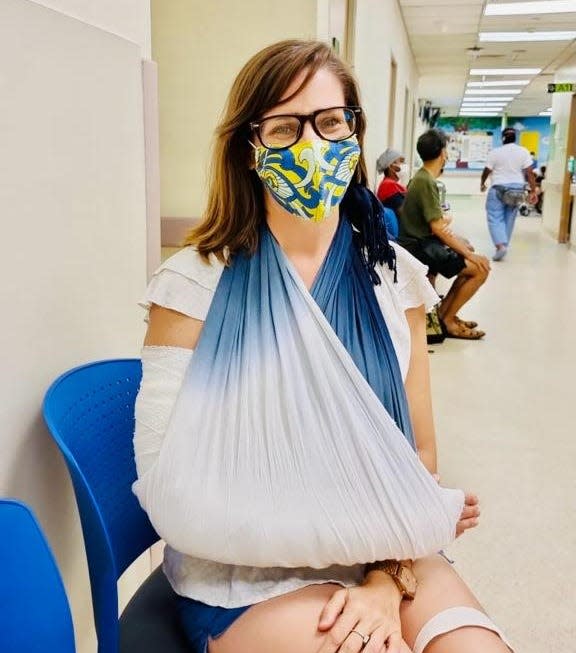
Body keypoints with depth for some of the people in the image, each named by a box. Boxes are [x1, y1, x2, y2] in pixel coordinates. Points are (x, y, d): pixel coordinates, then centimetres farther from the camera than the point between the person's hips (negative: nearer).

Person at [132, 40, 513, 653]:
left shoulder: (393, 275, 0)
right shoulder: (196, 284, -12)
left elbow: (418, 450, 2)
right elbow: (171, 488, -15)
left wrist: (388, 581, -14)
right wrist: (377, 529, -15)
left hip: (382, 561, 4)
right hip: (244, 577, -3)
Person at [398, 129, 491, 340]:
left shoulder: (422, 177, 14)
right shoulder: (426, 182, -17)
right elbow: (438, 228, -21)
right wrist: (469, 254, -17)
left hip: (422, 242, 10)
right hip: (420, 247, -10)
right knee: (479, 269, -13)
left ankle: (444, 311, 17)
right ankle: (446, 320, -2)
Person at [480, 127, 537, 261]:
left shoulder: (495, 152, -5)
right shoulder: (523, 152, 1)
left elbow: (487, 171, 1)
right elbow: (529, 173, -4)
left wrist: (482, 184, 20)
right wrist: (533, 192, -1)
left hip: (498, 189, -3)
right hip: (516, 189, 3)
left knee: (495, 218, -4)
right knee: (509, 218, 13)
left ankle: (500, 245, -22)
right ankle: (504, 244, 19)